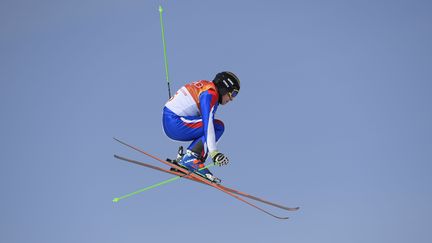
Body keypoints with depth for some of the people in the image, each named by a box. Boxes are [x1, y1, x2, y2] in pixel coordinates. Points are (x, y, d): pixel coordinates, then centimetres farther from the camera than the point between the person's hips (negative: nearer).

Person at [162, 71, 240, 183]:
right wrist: (213, 152, -28)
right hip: (174, 124, -10)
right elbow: (208, 122, -23)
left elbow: (204, 121, 28)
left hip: (168, 120, 10)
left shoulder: (205, 86, 18)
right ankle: (190, 158, -14)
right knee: (218, 126, -11)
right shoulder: (210, 93, -11)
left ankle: (183, 159, 7)